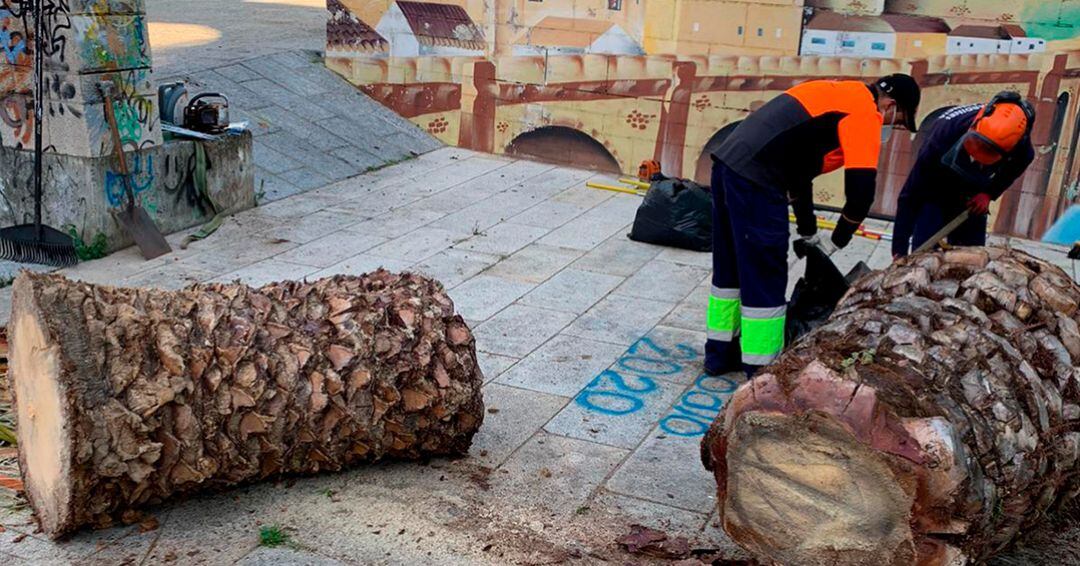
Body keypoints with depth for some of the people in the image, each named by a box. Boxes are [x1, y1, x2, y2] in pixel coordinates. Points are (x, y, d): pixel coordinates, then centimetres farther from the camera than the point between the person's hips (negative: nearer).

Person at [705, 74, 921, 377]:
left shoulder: (839, 93, 24)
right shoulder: (865, 112, -3)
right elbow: (861, 193, -10)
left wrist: (808, 232, 27)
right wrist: (836, 242, 7)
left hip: (727, 160, 10)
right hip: (754, 179, -10)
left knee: (730, 269, 19)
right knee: (765, 281, -1)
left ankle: (720, 353, 31)